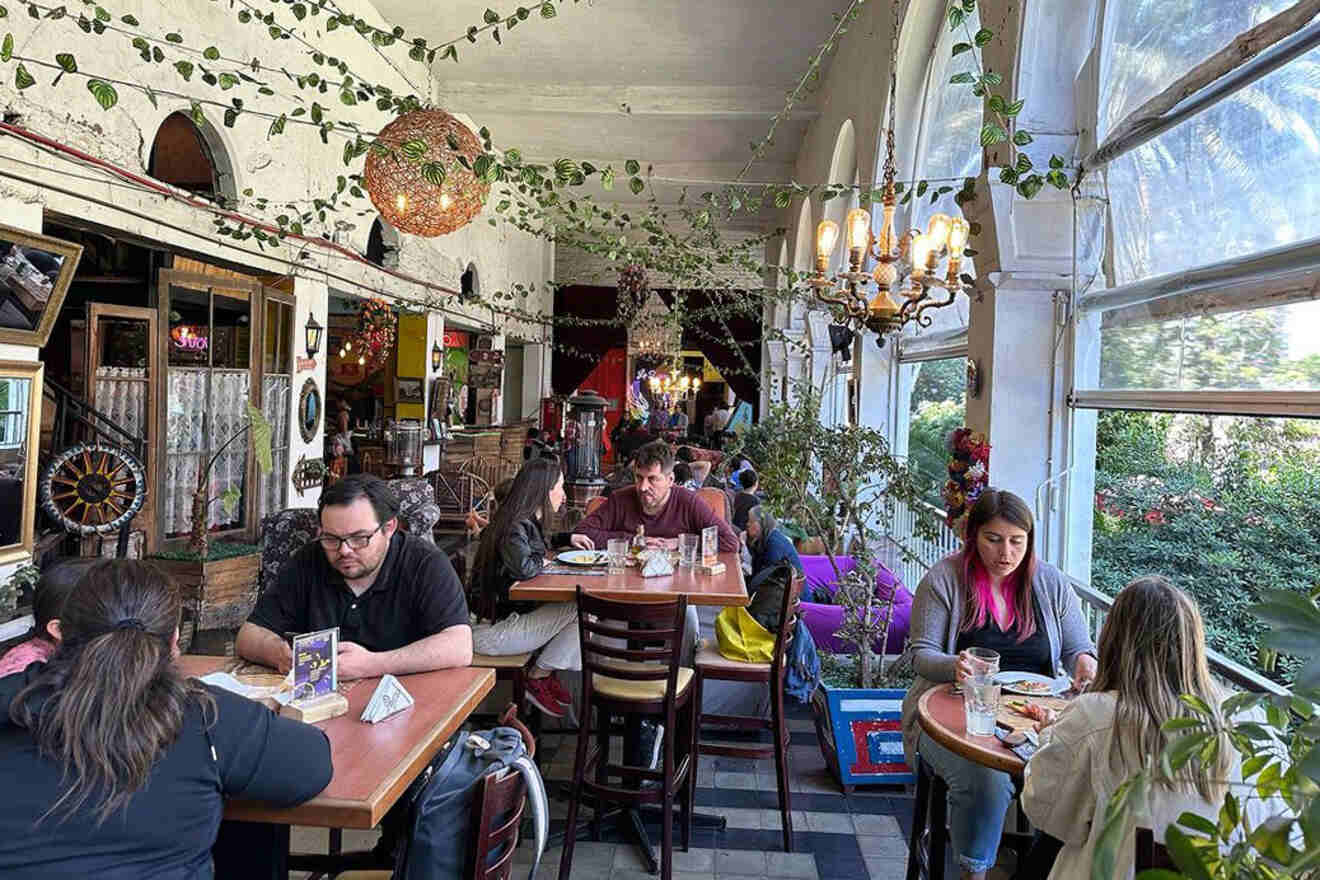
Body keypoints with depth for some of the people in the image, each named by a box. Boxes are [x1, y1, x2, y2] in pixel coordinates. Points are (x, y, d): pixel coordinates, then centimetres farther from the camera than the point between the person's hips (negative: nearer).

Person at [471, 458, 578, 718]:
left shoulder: (526, 522, 11)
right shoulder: (515, 527, -19)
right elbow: (524, 567, -35)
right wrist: (542, 562, -12)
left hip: (508, 613, 10)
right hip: (491, 630, -10)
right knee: (580, 611, -14)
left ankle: (546, 674, 9)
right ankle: (537, 680, 0)